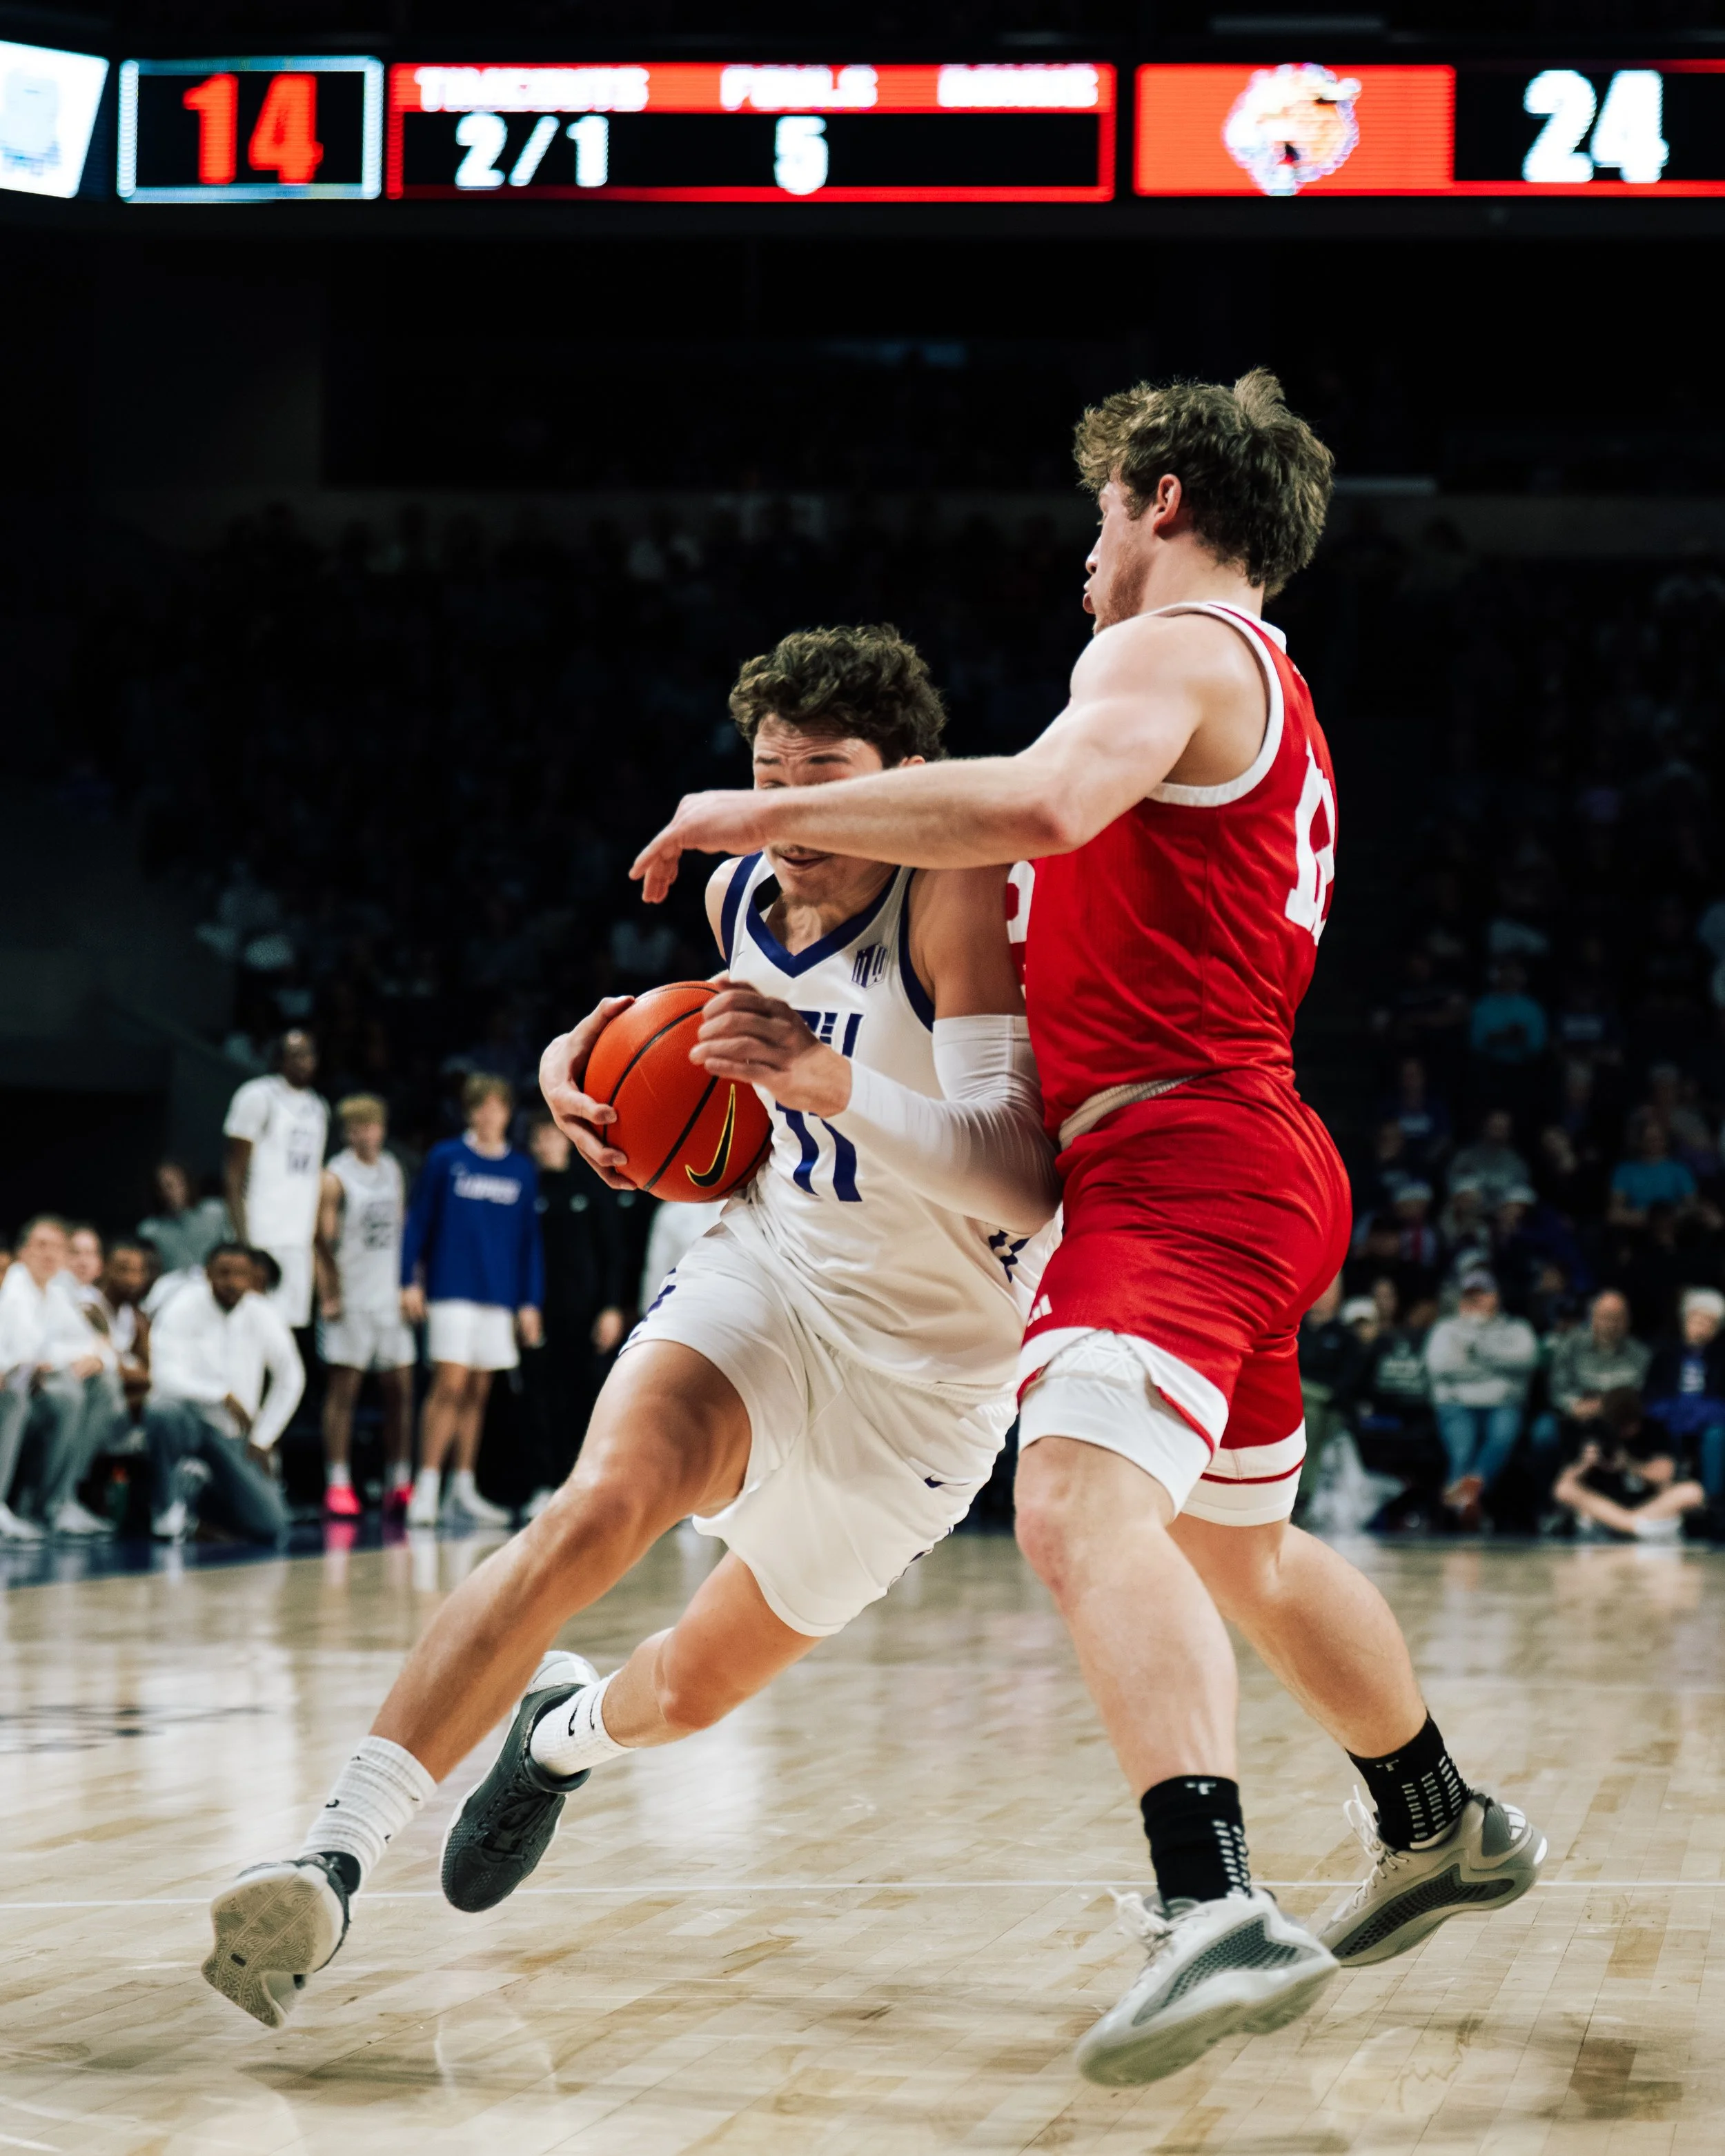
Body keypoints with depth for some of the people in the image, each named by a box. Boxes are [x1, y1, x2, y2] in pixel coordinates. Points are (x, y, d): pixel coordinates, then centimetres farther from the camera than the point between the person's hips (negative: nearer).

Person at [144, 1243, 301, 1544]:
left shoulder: (264, 1316, -3)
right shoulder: (183, 1309, -14)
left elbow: (291, 1379, 9)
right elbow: (165, 1377, -22)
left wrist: (261, 1439, 5)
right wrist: (222, 1395, -24)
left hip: (233, 1432, 3)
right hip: (187, 1416, -3)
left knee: (270, 1527, -11)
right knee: (163, 1410, -41)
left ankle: (207, 1498, 22)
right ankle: (169, 1508, -17)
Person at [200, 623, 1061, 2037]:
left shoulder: (961, 900, -24)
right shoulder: (741, 896, -5)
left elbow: (1026, 1181, -33)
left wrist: (831, 1081, -46)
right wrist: (590, 1058, -1)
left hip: (929, 1375, -3)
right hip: (770, 1275, 3)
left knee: (696, 1688, 11)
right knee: (602, 1503, -30)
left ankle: (568, 1732, 50)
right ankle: (336, 1857, -33)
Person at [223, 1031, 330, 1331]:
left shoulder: (318, 1106, 17)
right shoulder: (258, 1097, -5)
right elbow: (233, 1171, -8)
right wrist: (242, 1236, -15)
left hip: (300, 1239, 7)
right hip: (264, 1238, -7)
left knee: (291, 1326, 4)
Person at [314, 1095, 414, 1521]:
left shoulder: (393, 1170, 13)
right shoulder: (335, 1178, -5)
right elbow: (323, 1240, -9)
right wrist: (328, 1297, -15)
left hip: (391, 1296, 6)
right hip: (350, 1300, -6)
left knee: (400, 1389, 3)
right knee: (343, 1388, -4)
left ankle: (399, 1485, 8)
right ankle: (338, 1484, -3)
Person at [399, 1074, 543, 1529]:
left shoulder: (522, 1170, 9)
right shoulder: (445, 1159, 1)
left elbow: (529, 1240, 12)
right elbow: (418, 1221, 2)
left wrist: (530, 1302, 7)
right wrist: (410, 1282, -6)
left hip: (499, 1296, 4)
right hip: (452, 1290, -4)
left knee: (478, 1390, 7)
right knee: (450, 1384, -13)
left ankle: (463, 1494, 12)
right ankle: (426, 1488, -11)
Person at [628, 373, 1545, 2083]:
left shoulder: (1177, 651, -7)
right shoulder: (1268, 698, 26)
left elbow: (1039, 802, -28)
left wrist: (767, 814, -21)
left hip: (1180, 1159, -11)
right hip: (1251, 1160, 11)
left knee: (1083, 1505, -29)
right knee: (1240, 1546, 27)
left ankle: (1217, 1919, -46)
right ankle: (1444, 1831, 45)